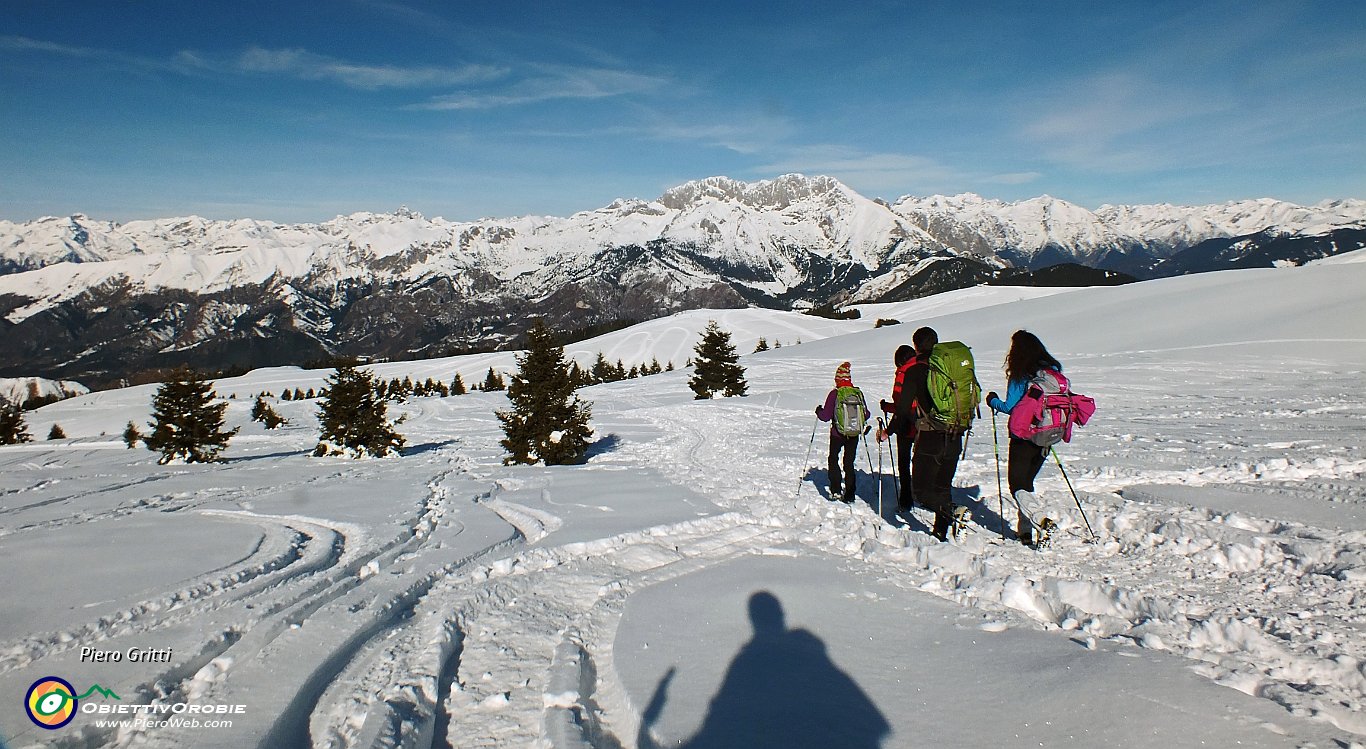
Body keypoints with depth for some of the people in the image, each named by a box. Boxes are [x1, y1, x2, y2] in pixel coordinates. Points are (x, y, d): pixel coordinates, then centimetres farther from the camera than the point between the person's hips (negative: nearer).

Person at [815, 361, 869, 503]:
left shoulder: (834, 394, -13)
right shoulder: (859, 393, -4)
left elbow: (826, 416, -11)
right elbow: (866, 415, 3)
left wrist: (819, 411, 9)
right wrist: (861, 423, 24)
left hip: (837, 434, -3)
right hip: (854, 434, 3)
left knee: (833, 460, 15)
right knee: (849, 462, 13)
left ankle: (836, 490, 6)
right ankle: (849, 494, 11)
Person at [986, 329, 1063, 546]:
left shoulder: (1019, 376, -14)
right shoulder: (1053, 370, 4)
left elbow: (1010, 407, -13)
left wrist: (993, 400, 4)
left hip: (1023, 436, -6)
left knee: (1018, 483, 2)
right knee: (1026, 479, 19)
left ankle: (1038, 521, -21)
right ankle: (1024, 528, 22)